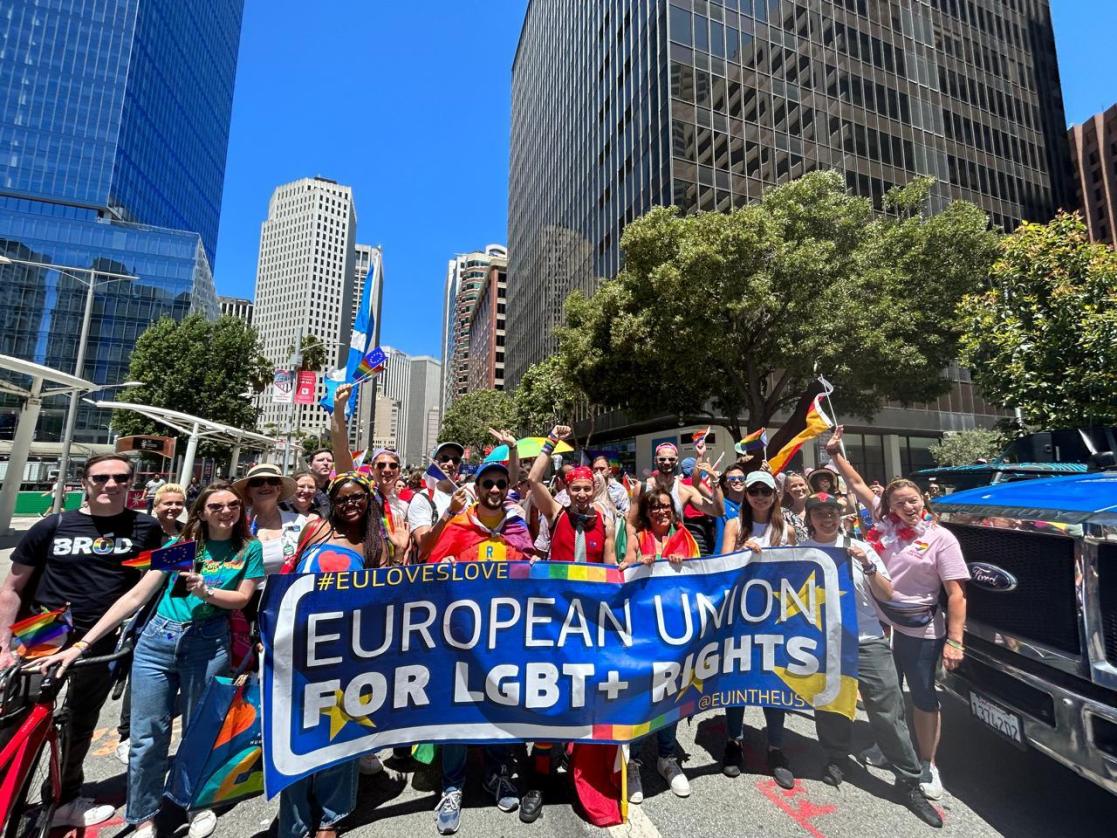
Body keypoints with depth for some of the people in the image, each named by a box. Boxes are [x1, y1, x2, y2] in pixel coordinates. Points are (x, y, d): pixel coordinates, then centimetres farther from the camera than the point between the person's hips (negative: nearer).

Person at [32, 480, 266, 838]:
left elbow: (242, 598, -3)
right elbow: (136, 596, 2)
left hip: (207, 646, -1)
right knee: (147, 737, 7)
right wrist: (81, 644, -3)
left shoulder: (249, 548, -1)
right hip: (156, 640, 2)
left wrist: (205, 591, -20)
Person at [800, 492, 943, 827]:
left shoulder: (860, 548, 2)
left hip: (867, 641, 0)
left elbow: (886, 594, 2)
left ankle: (910, 781, 21)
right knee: (829, 705, 14)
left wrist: (867, 565, -12)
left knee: (889, 712, 3)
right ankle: (836, 759, 37)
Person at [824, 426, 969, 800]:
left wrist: (955, 640, -18)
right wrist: (835, 452, 0)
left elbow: (956, 593, -12)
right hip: (880, 623, 3)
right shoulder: (885, 523, -2)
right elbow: (857, 484, 3)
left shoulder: (941, 538, -11)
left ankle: (927, 765, 30)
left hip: (920, 630, -3)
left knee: (923, 697, 11)